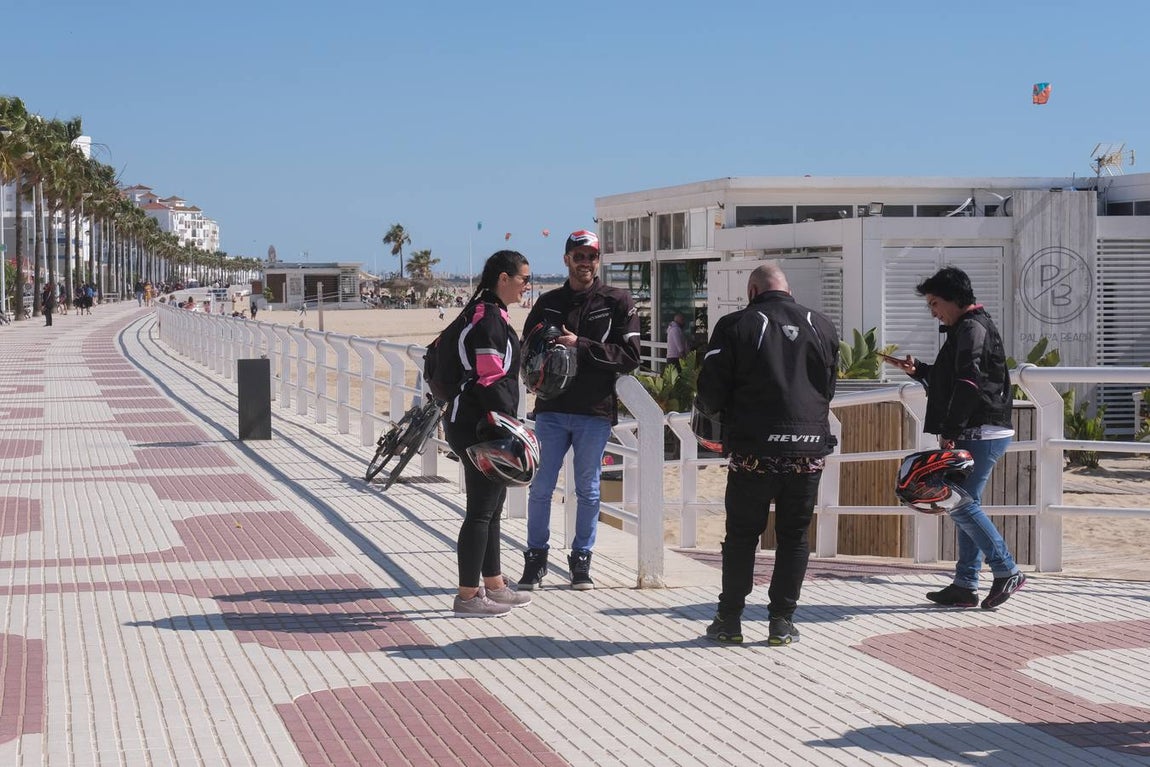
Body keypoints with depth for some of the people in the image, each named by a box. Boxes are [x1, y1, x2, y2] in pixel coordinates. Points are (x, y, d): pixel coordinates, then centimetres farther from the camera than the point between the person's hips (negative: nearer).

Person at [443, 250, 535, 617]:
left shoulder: (487, 314, 16)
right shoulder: (489, 319, -16)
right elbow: (491, 381, -21)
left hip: (469, 423, 11)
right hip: (479, 427, -11)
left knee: (491, 507, 17)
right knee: (481, 510, -6)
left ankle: (494, 585, 26)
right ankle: (467, 597, -1)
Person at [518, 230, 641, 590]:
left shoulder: (618, 302, 1)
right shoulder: (547, 303, 9)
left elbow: (630, 357, -7)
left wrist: (581, 346, -16)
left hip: (595, 412, -2)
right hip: (551, 409, 2)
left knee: (588, 490, 7)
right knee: (540, 487, 2)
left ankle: (582, 559, 19)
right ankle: (536, 557, 14)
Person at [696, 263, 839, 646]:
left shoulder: (735, 326, -3)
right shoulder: (822, 327, 9)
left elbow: (710, 391, -5)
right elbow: (829, 388, 15)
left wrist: (709, 407, 17)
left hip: (754, 449, -2)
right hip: (809, 448, 3)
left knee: (741, 535, 9)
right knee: (794, 536, 11)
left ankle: (730, 618, 13)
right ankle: (782, 621, 11)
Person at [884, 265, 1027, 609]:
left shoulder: (973, 328, -12)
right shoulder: (964, 329, 21)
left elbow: (969, 384, -21)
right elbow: (948, 381, 30)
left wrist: (949, 430, -21)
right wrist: (916, 370, 20)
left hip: (981, 433, -11)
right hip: (975, 435, 11)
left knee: (961, 504, -10)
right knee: (965, 505, 10)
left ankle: (1006, 571, -5)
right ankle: (965, 585, 12)